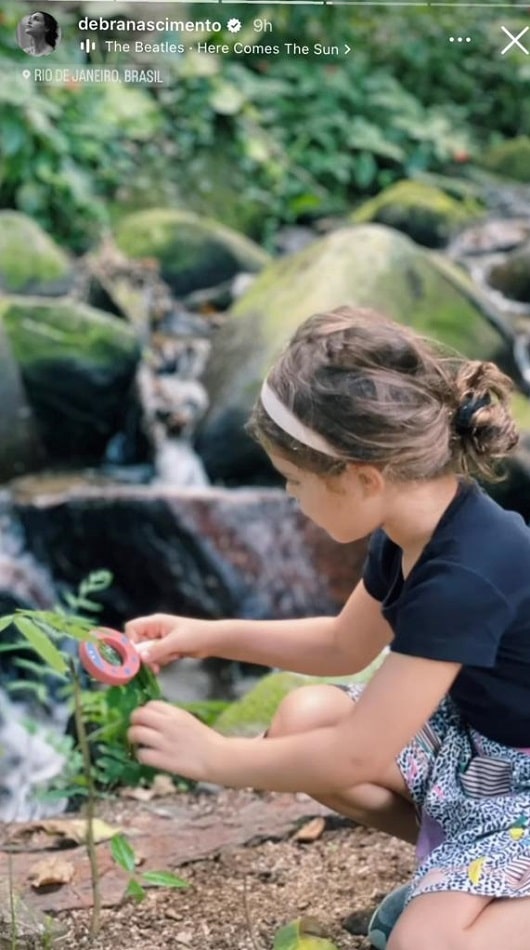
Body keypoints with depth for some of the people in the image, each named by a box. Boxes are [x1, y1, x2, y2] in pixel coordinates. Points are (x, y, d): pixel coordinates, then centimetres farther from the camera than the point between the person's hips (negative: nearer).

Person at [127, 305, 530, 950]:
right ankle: (452, 863, 7)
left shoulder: (465, 576, -34)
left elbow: (354, 756, -27)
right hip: (472, 732, 9)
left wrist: (212, 756, -14)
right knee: (303, 719, -2)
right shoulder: (414, 529, -6)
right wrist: (207, 636, 8)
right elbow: (345, 644, 15)